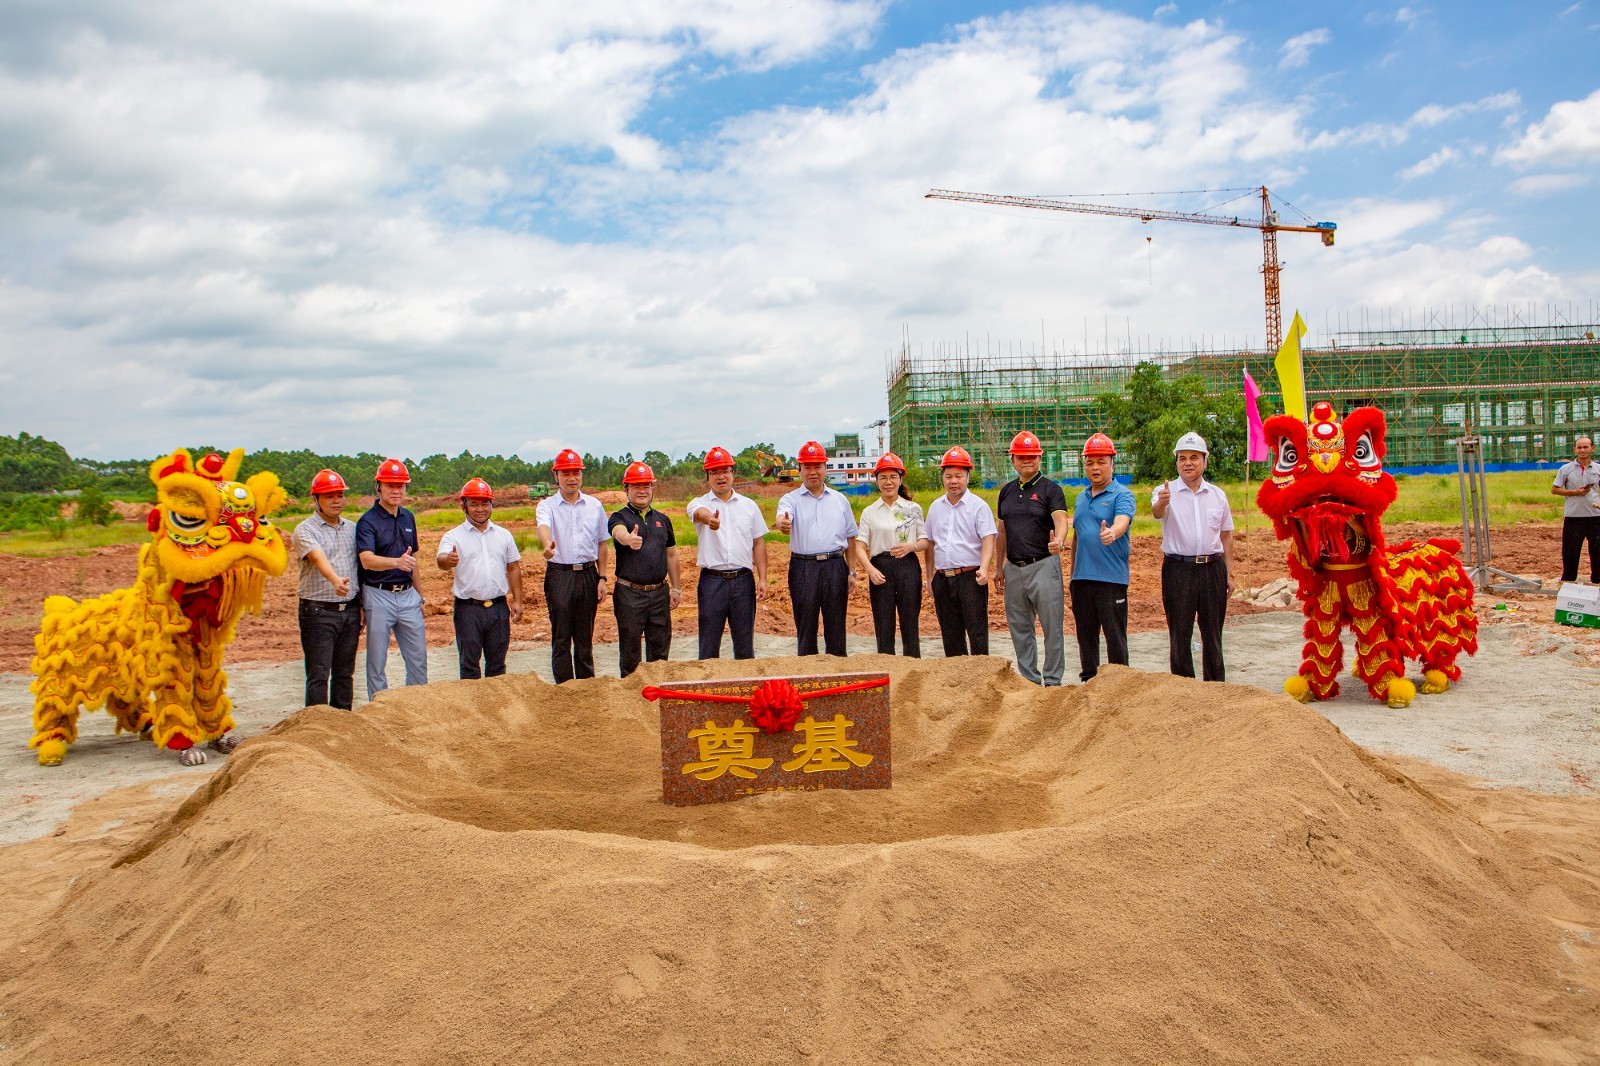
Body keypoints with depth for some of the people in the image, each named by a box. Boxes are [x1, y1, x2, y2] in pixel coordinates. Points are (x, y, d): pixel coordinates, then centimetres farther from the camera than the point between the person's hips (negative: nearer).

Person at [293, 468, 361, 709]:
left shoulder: (352, 528, 13)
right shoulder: (305, 530, -6)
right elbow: (318, 558, -26)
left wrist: (363, 606, 12)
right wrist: (335, 580, -45)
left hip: (350, 610, 5)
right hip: (319, 611, -5)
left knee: (344, 673, 12)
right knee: (318, 674, -4)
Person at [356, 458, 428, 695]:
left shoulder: (408, 518, 11)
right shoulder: (368, 521, -9)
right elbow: (367, 560, -25)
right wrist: (397, 562, -43)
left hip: (408, 595, 6)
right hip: (379, 596, -5)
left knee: (418, 657, 10)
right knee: (377, 661, 4)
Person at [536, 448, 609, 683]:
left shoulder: (595, 506, 9)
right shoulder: (547, 506, -1)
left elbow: (601, 543, 13)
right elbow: (543, 528, -24)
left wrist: (602, 577, 6)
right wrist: (547, 545, -47)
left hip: (588, 575, 2)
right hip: (559, 576, -2)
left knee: (585, 637, 11)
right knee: (561, 638, 2)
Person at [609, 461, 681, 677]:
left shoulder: (662, 520, 12)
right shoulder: (620, 517, -3)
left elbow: (671, 554, 17)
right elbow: (619, 532, -28)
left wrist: (675, 587, 13)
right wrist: (629, 539, -51)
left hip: (660, 592, 4)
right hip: (630, 593, -4)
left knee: (660, 647, 12)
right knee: (630, 649, 4)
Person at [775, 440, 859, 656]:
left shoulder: (840, 500, 12)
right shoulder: (791, 499, 3)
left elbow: (850, 537, 15)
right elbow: (782, 517, -20)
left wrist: (851, 571, 9)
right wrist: (783, 524, -45)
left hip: (835, 567, 2)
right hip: (803, 568, -2)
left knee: (836, 628, 6)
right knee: (805, 628, 5)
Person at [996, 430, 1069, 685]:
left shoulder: (1050, 489, -4)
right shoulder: (1007, 491, 13)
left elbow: (1061, 520, -19)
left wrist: (1059, 540, -41)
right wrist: (999, 567, 16)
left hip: (1043, 566, -6)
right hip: (1014, 568, 6)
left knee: (1052, 627, -2)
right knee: (1019, 628, 11)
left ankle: (1053, 681, 7)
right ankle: (1029, 680, 22)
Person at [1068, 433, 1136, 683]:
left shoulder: (1122, 495, -5)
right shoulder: (1081, 498, 16)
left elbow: (1122, 522, -25)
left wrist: (1112, 533, -47)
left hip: (1111, 577, -6)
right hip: (1082, 577, 6)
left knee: (1115, 636, -1)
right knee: (1086, 634, 12)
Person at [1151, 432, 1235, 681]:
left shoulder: (1218, 495, 10)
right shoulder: (1166, 491, -1)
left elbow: (1226, 535, 16)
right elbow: (1156, 513, -24)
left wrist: (1229, 573, 12)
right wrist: (1161, 503, -48)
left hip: (1213, 569, 3)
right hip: (1178, 569, -3)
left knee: (1212, 633, 10)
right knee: (1179, 634, 3)